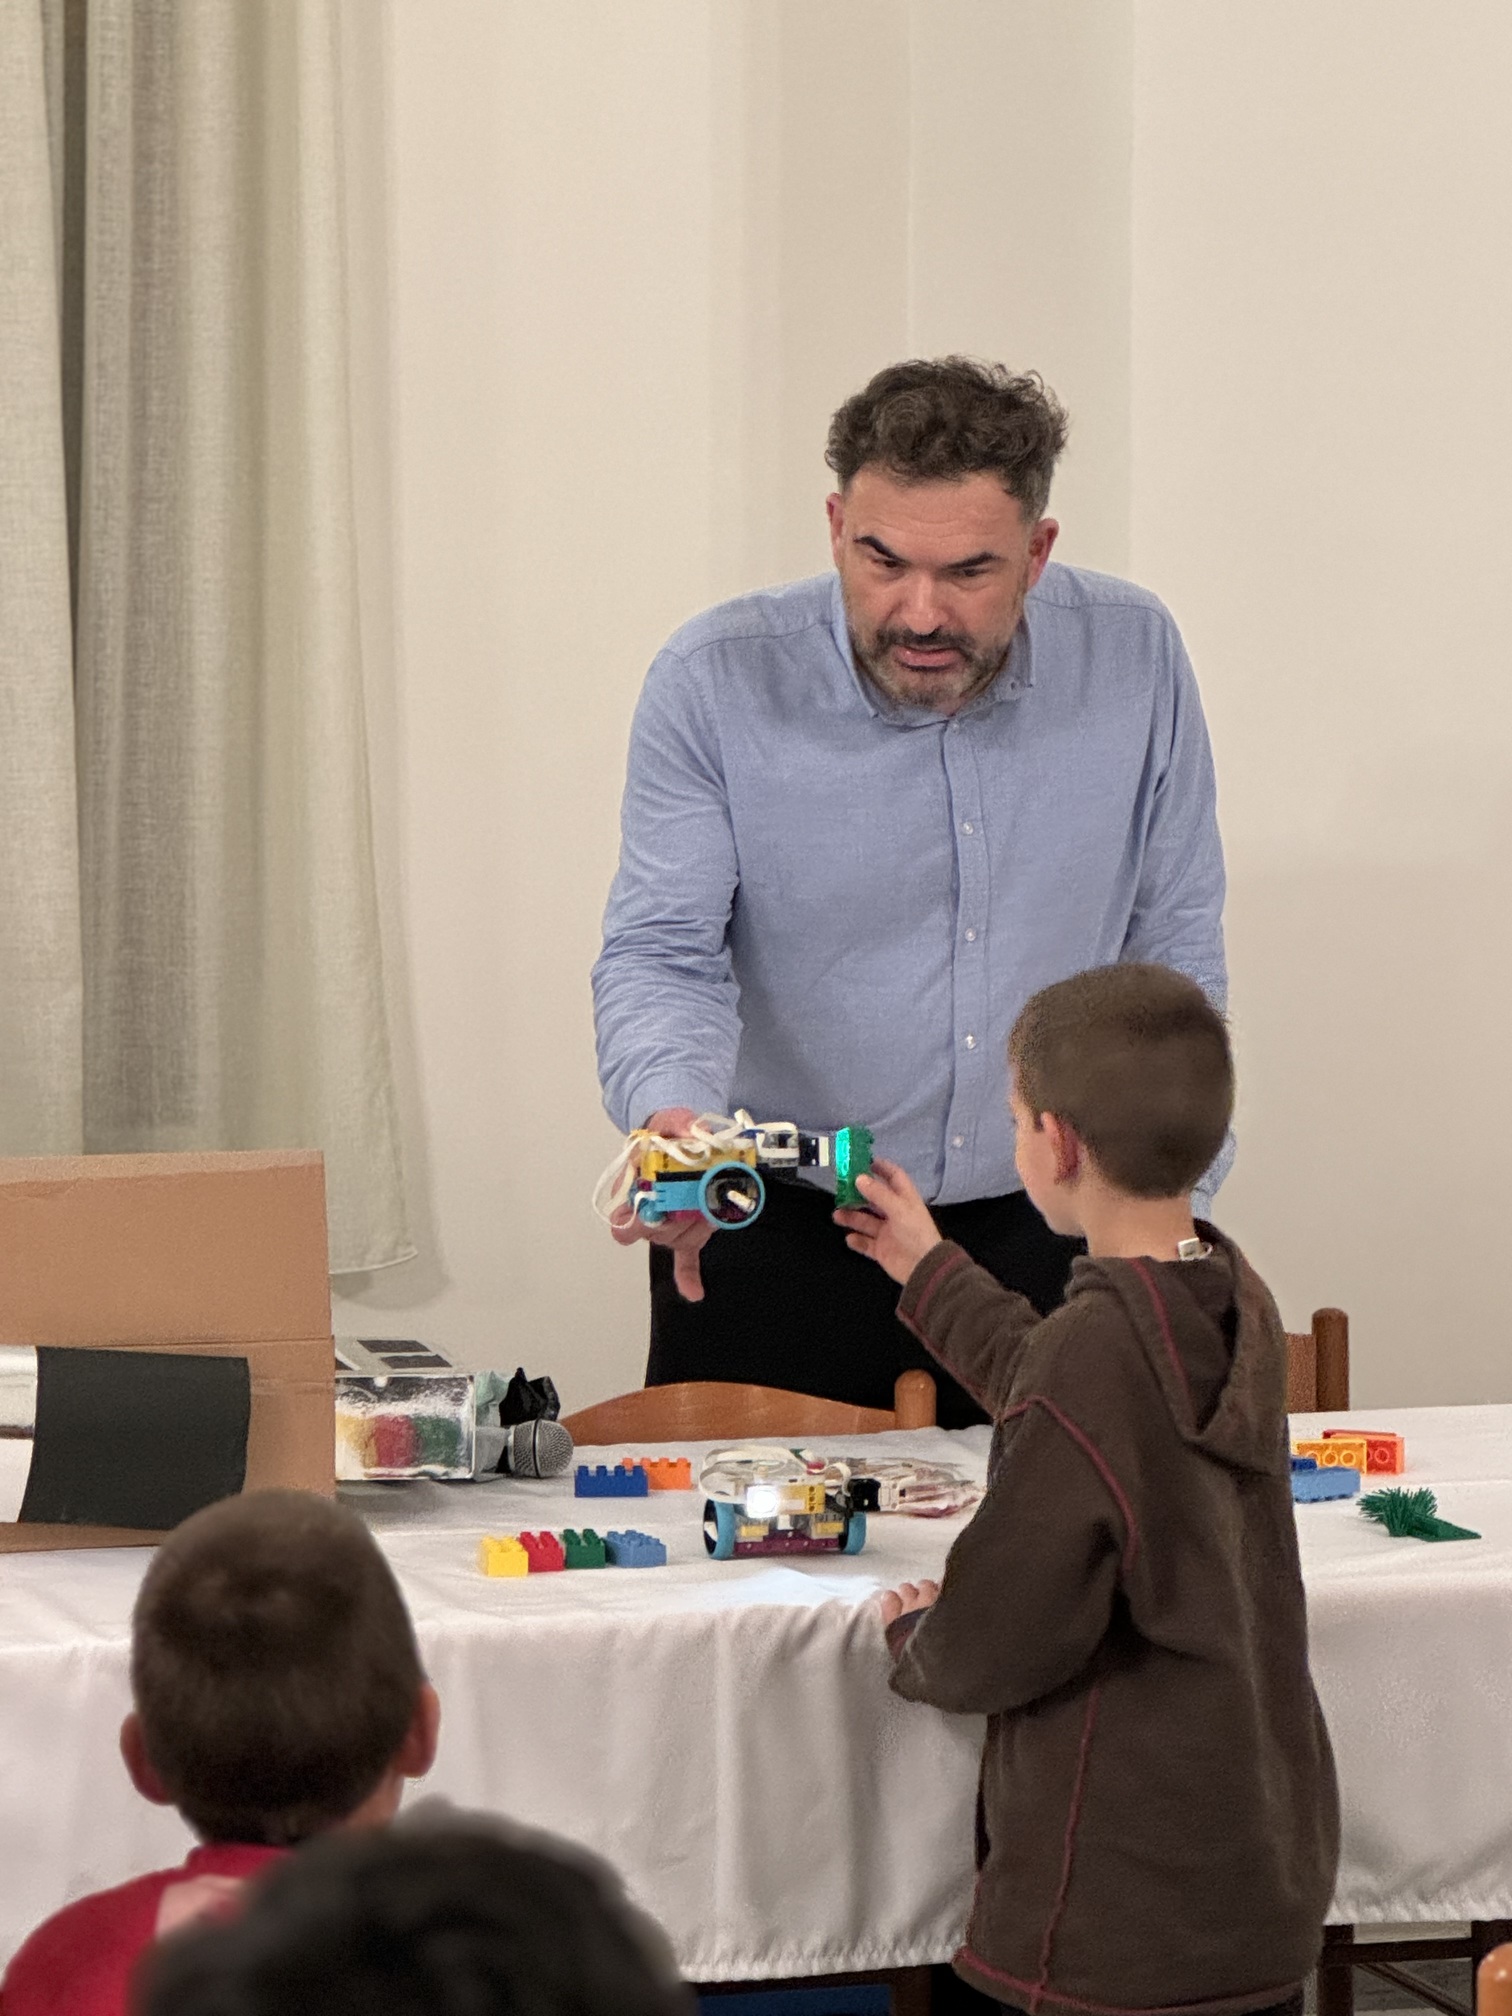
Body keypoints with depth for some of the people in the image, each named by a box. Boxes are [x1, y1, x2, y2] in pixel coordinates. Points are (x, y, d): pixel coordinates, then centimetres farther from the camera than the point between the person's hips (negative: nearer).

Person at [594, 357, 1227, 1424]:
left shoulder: (1134, 656, -6)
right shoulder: (715, 682, -12)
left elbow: (1173, 943, 5)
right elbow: (662, 955, -11)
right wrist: (671, 1118, -32)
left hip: (1047, 1225, 2)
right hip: (774, 1236, -2)